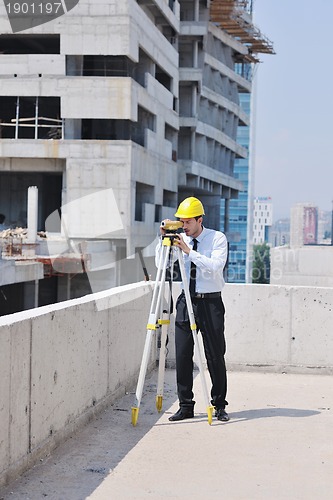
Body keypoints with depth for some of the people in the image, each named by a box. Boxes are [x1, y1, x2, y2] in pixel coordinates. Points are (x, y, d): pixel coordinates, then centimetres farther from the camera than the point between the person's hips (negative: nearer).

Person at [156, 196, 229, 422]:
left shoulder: (217, 238, -4)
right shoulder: (180, 239, 7)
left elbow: (215, 266, -19)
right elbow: (162, 263, 3)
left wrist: (189, 251, -23)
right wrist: (163, 239, -8)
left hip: (210, 302, -4)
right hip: (186, 301, 4)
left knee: (215, 356, 0)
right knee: (182, 355, 2)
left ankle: (219, 406, 11)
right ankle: (186, 406, 10)